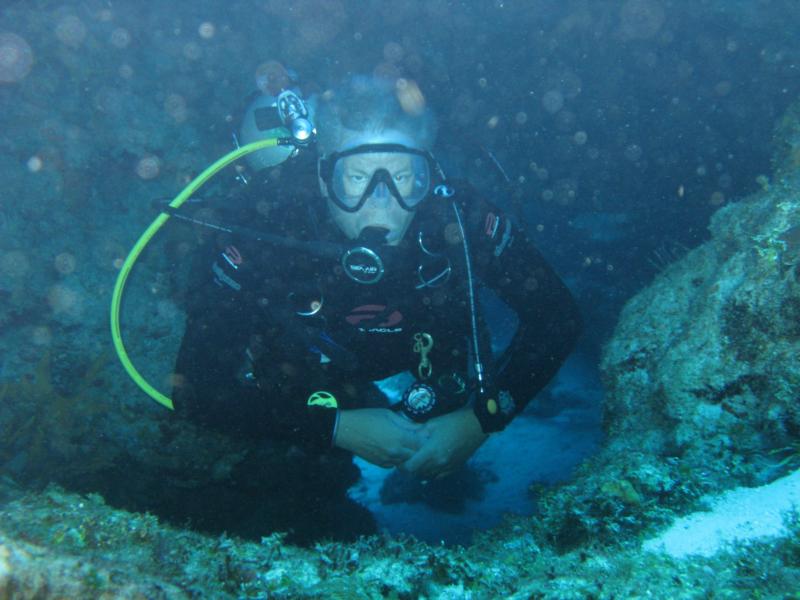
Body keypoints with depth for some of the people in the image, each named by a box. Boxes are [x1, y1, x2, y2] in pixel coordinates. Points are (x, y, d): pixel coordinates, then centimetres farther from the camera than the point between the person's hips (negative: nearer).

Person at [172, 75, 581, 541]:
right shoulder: (259, 228, -34)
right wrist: (338, 427, -34)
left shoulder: (458, 217, -30)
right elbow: (197, 388, -31)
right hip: (297, 387, -2)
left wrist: (481, 419, -28)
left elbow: (558, 317, -19)